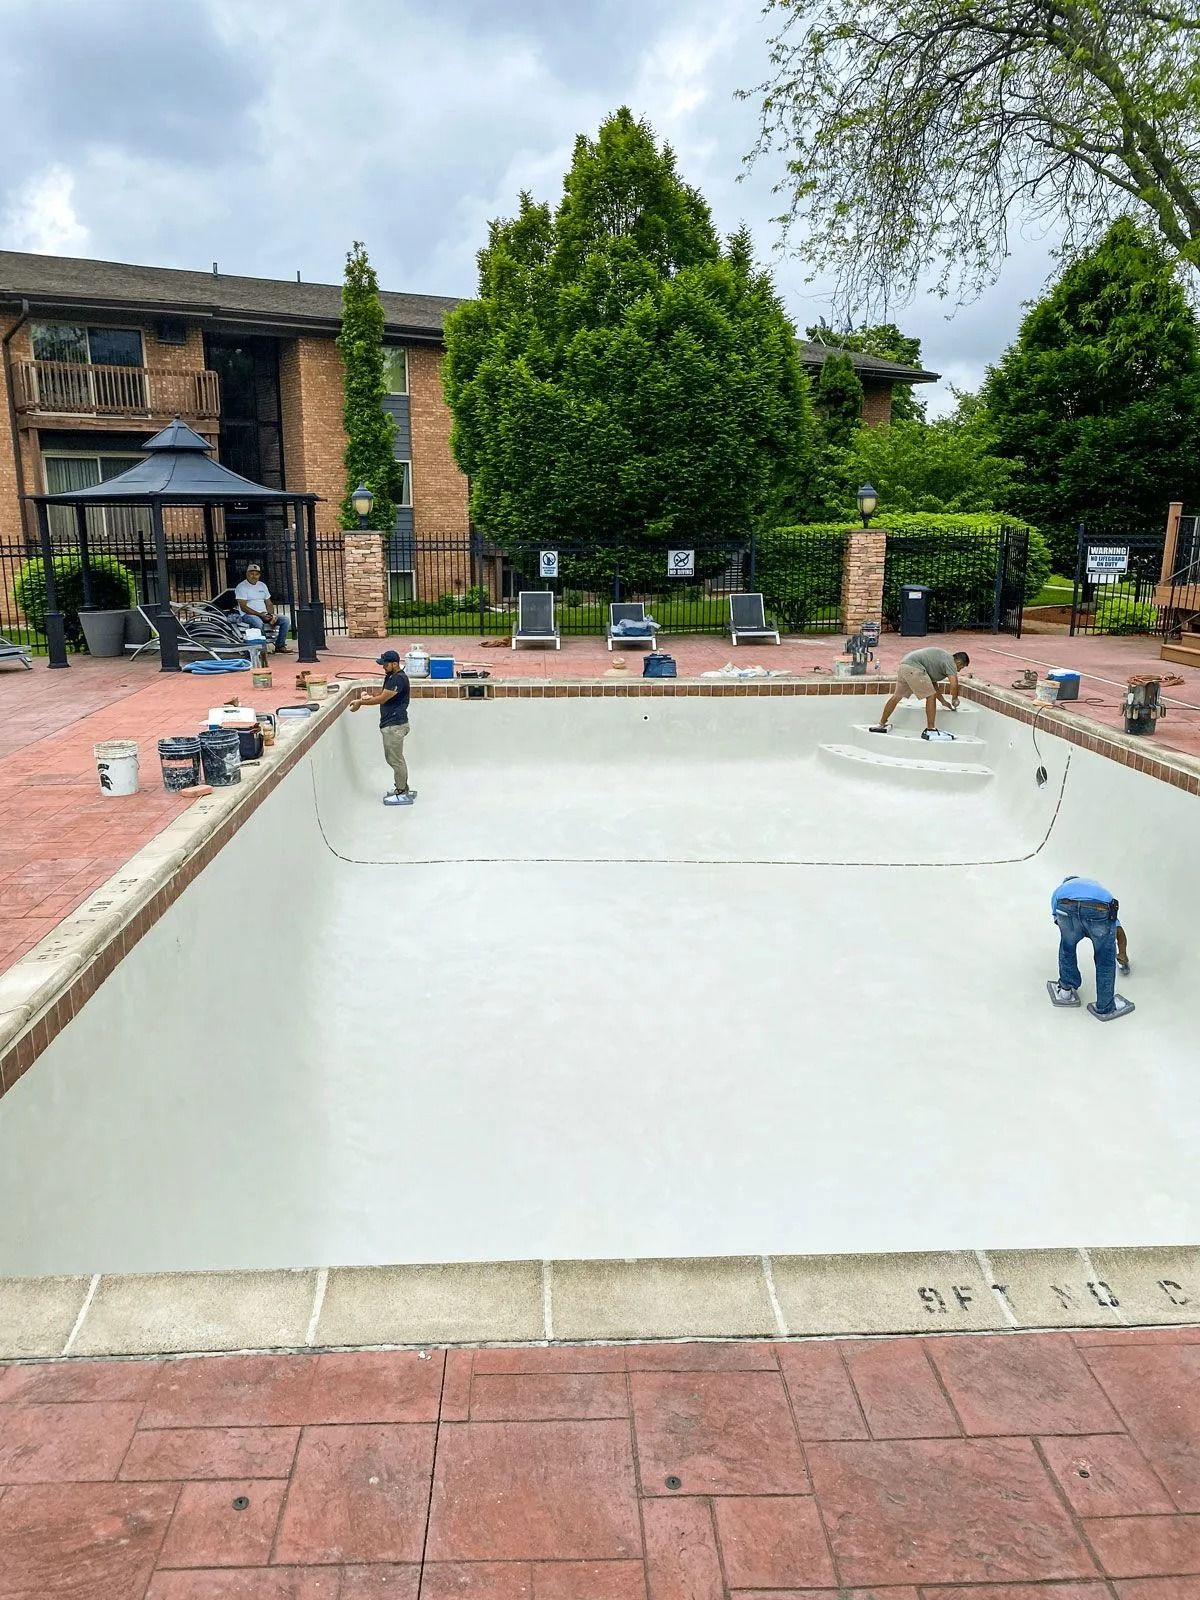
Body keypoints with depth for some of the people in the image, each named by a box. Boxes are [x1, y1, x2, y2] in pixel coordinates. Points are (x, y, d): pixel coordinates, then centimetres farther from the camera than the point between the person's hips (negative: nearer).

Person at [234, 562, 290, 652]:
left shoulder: (262, 585, 19)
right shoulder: (241, 587, -2)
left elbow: (269, 604, 19)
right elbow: (243, 607, -11)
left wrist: (272, 615, -3)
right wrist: (259, 614, -20)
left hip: (265, 615, 7)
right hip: (248, 615, -6)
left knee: (284, 620, -11)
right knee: (258, 622, -41)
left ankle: (280, 645, -5)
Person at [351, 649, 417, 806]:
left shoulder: (399, 679, -20)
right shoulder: (391, 677, 12)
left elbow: (382, 699, -20)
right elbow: (383, 693, 22)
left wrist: (361, 702, -11)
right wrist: (370, 694, 1)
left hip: (395, 726, -11)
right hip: (390, 724, 11)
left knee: (396, 760, -3)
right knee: (392, 758, 18)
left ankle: (402, 794, 6)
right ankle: (402, 788, 28)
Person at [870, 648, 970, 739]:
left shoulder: (942, 658, 27)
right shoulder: (950, 661, -1)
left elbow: (934, 684, 33)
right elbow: (954, 683, -14)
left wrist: (943, 701, 34)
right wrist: (954, 700, 3)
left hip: (903, 665, 10)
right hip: (913, 668, -10)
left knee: (897, 696, 20)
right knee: (930, 696, -5)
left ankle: (881, 724, 30)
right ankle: (930, 730, -3)